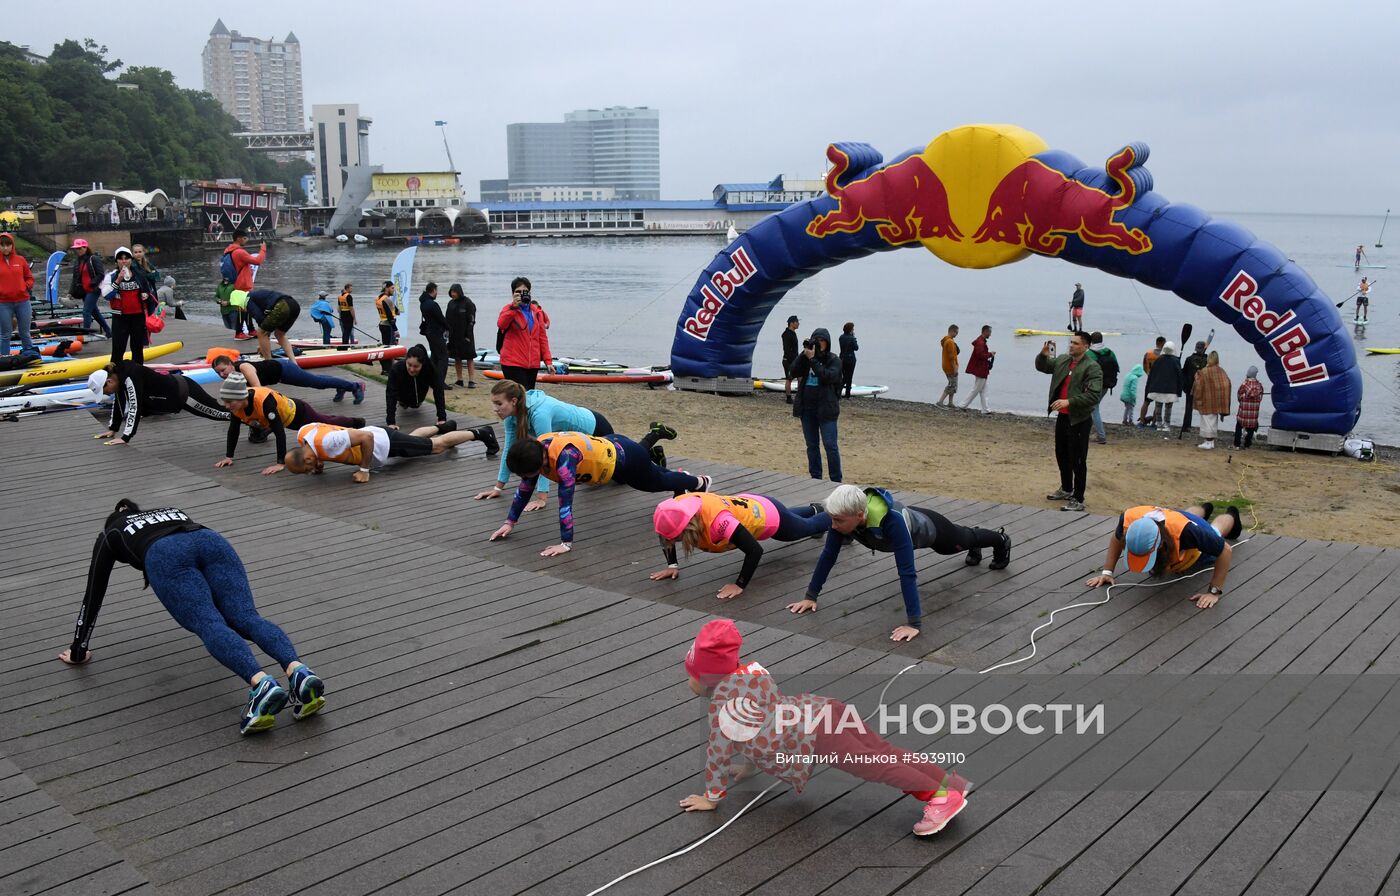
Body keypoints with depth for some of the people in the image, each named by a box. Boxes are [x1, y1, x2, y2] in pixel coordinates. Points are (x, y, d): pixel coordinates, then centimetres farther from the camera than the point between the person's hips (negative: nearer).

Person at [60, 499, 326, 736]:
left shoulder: (109, 535, 38)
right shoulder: (173, 511, 48)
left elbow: (94, 594, 39)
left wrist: (78, 651, 48)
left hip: (166, 557, -3)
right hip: (211, 541, 3)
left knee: (210, 626, -21)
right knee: (247, 618, -14)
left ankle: (262, 684, -50)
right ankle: (299, 673, -44)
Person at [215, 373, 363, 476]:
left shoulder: (263, 401, -46)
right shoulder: (235, 403, -25)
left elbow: (279, 432, -44)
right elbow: (233, 430, -9)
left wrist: (280, 463, -45)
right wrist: (228, 457, -11)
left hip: (299, 413, -7)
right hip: (286, 419, 7)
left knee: (329, 425, 21)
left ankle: (357, 422, 52)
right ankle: (356, 423, 60)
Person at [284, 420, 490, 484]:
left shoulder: (327, 443, -41)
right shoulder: (302, 434, -16)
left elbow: (366, 437, -39)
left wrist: (364, 470, -30)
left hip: (384, 444, -8)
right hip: (376, 434, 8)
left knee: (438, 446, 10)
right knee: (413, 437, 36)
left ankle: (479, 433, 27)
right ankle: (443, 427, 61)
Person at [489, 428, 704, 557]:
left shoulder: (563, 456, -45)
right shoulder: (535, 449, -23)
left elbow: (565, 501, -45)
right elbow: (525, 488, -10)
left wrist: (566, 543, -44)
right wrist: (509, 522, -10)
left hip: (623, 457, -7)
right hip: (607, 448, 7)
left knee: (660, 482, 22)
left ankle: (699, 482, 50)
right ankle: (653, 436, 63)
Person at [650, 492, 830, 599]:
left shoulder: (717, 520, -49)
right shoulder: (678, 508, -30)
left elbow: (755, 550, -45)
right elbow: (666, 537, -8)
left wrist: (740, 586, -42)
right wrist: (672, 565, -15)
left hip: (770, 514, -6)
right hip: (748, 505, 7)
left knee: (810, 526, 28)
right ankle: (815, 509, 71)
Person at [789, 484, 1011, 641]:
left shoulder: (891, 521, -52)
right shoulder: (844, 515, -36)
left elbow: (907, 572, -52)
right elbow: (828, 554, -26)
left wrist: (914, 623, -53)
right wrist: (810, 596, -24)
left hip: (928, 528, -5)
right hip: (912, 518, 5)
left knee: (963, 540, 30)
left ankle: (1001, 542, 64)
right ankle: (976, 550, 73)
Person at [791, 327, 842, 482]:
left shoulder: (834, 360, -3)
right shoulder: (806, 358, 10)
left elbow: (828, 376, -20)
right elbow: (794, 372, -5)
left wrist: (812, 359, -19)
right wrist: (804, 354, -12)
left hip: (826, 409, -5)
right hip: (807, 409, 5)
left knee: (830, 446, -5)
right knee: (811, 445, 11)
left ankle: (836, 481, 2)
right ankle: (815, 478, 21)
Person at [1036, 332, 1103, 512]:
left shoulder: (1092, 368, -15)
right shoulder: (1062, 360, 7)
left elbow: (1094, 395, -24)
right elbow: (1042, 367, 22)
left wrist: (1069, 402, -29)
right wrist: (1043, 354, 0)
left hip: (1079, 420, -8)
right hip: (1062, 416, 8)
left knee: (1077, 460, -2)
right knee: (1062, 456, 21)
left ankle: (1078, 499, 7)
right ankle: (1066, 489, 40)